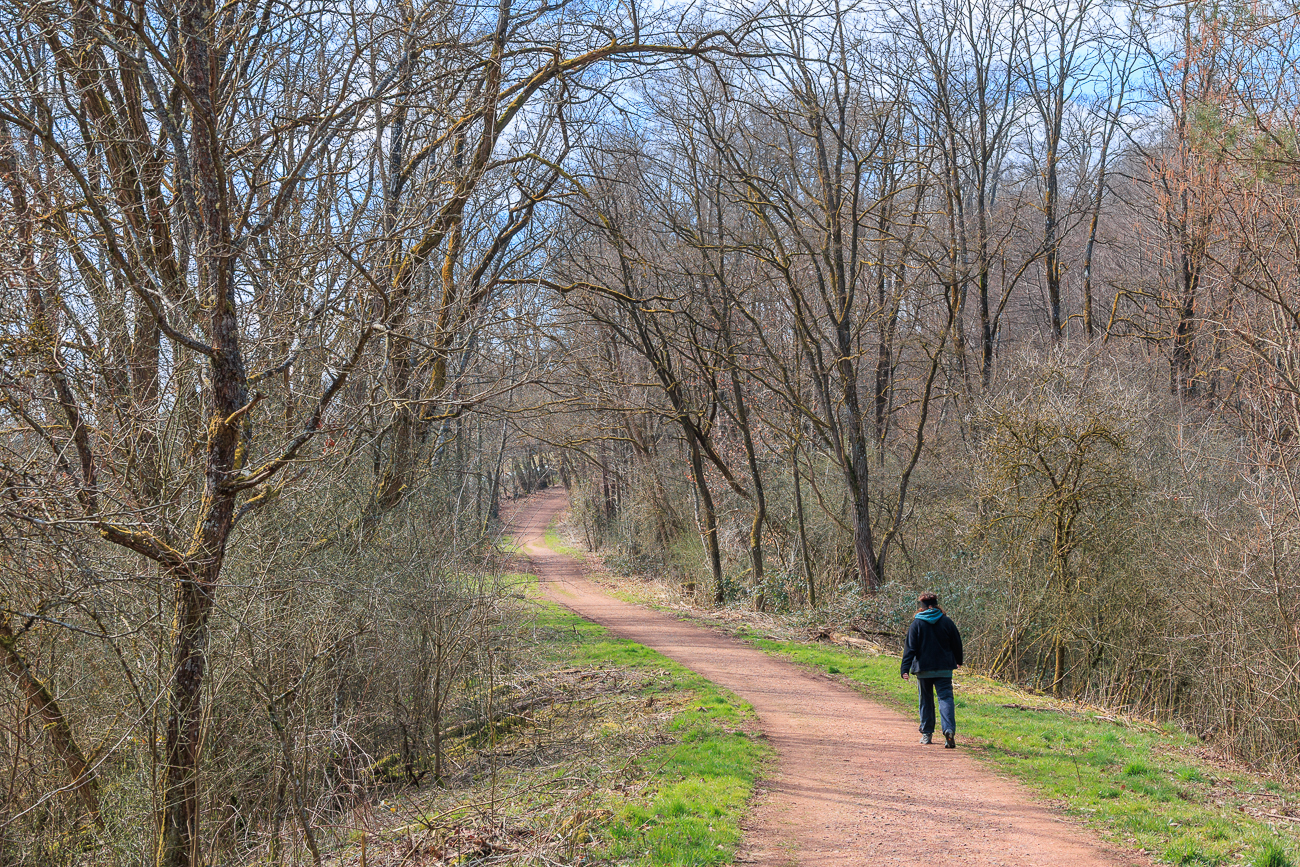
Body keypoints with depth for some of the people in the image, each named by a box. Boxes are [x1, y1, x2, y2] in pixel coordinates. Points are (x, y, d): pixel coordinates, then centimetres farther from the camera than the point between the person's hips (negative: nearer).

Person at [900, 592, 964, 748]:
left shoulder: (916, 623, -3)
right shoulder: (947, 621, 1)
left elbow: (910, 647, -8)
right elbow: (957, 644, 10)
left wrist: (905, 668, -10)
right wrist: (958, 661, 27)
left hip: (923, 668, 0)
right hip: (944, 668, 1)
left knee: (926, 700, 12)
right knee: (946, 698, -3)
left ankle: (927, 733, 18)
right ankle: (949, 730, -23)